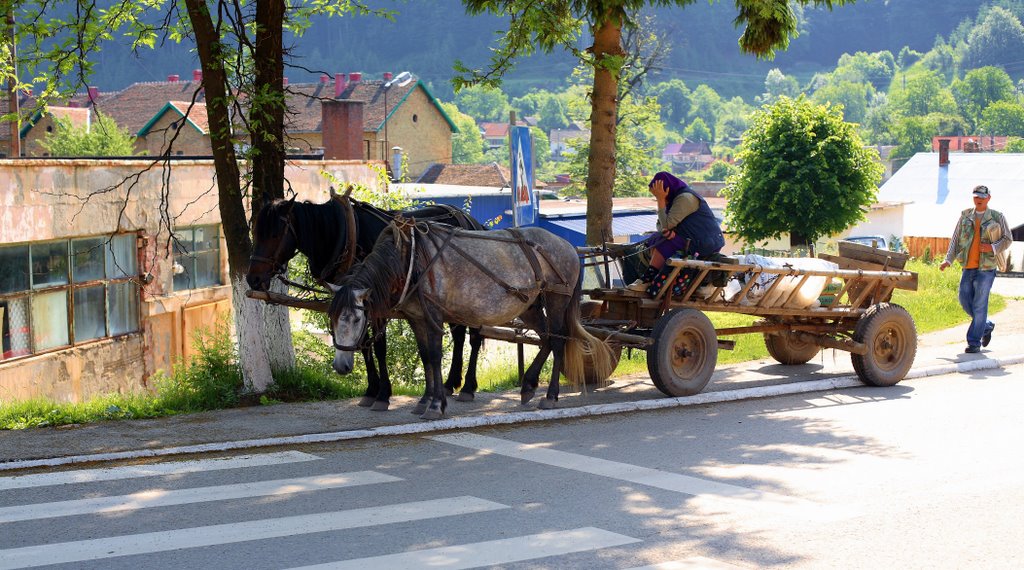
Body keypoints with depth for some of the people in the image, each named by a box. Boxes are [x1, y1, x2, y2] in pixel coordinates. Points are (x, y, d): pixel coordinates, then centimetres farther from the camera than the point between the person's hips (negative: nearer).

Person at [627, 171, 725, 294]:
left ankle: (646, 281, -12)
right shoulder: (676, 198, 13)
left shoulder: (685, 198, -18)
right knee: (654, 238, 1)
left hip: (707, 242, -10)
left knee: (663, 243, -19)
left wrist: (661, 200, -17)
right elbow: (661, 225, 9)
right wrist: (667, 230, -15)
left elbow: (667, 224, -21)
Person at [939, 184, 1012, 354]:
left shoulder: (997, 217, 1)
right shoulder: (965, 216, 9)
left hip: (986, 268, -4)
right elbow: (955, 239, 9)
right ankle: (987, 326, 31)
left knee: (979, 305, -6)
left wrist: (993, 247, -15)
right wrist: (948, 260, -2)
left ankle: (974, 343, 0)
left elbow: (1008, 239, 4)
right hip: (968, 267, 4)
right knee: (965, 300, 7)